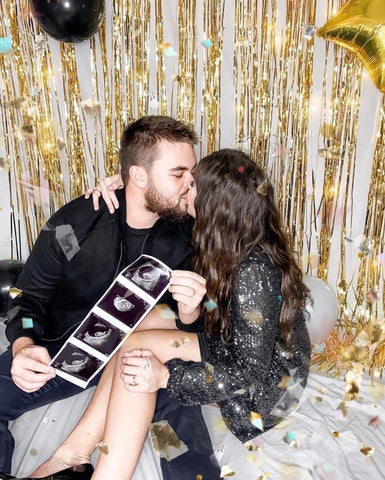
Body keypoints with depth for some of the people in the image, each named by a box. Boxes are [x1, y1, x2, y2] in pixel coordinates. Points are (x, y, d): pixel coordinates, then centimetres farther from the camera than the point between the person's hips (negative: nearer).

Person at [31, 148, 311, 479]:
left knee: (136, 348, -21)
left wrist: (165, 376, -28)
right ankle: (75, 452, -4)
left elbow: (251, 374, -24)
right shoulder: (236, 247, -4)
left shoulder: (253, 272, -28)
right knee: (134, 347, -10)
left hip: (266, 386, -8)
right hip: (241, 351, 8)